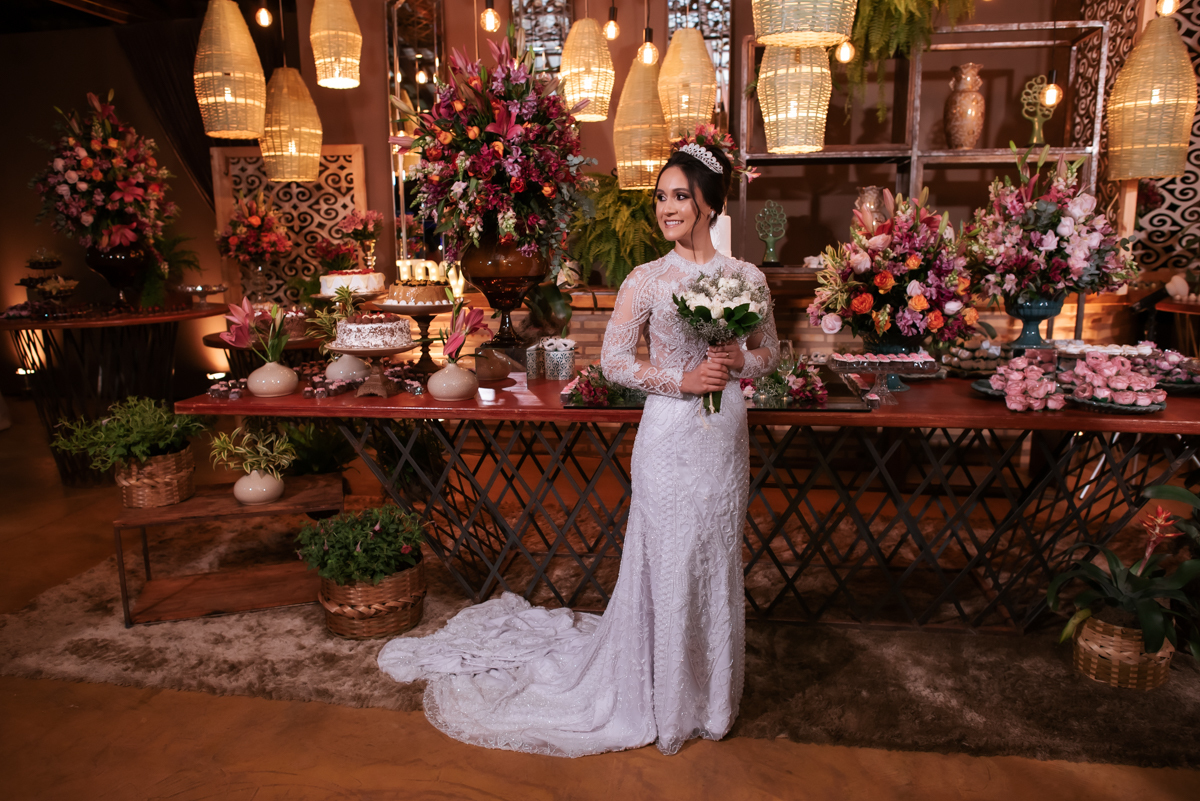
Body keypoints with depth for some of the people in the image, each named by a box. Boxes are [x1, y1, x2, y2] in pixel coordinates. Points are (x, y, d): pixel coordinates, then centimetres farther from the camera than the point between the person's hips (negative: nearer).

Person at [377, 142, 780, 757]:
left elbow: (769, 351, 12)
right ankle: (665, 699, 28)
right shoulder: (646, 280, -6)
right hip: (671, 435, -3)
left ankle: (711, 692, 36)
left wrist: (736, 363, -9)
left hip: (726, 434, 4)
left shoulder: (747, 277, 3)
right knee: (669, 562, 5)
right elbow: (614, 360, -5)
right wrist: (683, 378, -15)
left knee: (717, 562, 14)